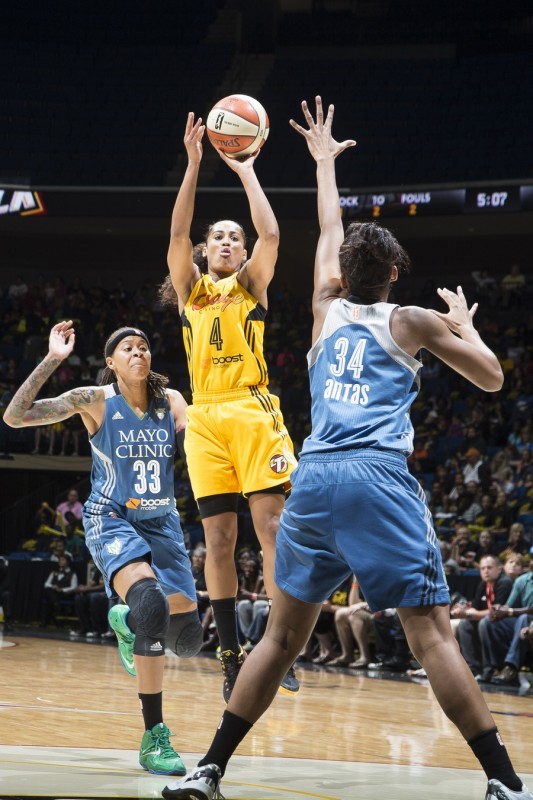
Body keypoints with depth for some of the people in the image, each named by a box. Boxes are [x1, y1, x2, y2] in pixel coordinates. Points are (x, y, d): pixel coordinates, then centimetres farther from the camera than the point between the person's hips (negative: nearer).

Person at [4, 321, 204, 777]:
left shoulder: (171, 401, 0)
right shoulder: (94, 401, -10)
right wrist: (52, 360, -24)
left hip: (161, 522, 4)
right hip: (112, 521, -4)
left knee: (187, 639, -1)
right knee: (149, 600, -34)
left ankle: (127, 621, 38)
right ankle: (153, 738, -28)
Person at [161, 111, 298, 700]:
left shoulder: (252, 285, 13)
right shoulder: (190, 288, 16)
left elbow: (270, 234, -4)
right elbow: (177, 235, 0)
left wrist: (246, 171, 2)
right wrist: (194, 164, -5)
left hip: (254, 412, -1)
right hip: (205, 418, 2)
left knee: (272, 525, -11)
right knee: (218, 538, -1)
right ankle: (231, 656, 2)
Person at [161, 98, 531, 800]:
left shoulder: (328, 311, 20)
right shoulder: (412, 321, 11)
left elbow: (330, 232, 37)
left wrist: (325, 162, 52)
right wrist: (463, 323, 36)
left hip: (314, 479, 4)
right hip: (381, 479, -3)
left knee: (283, 634, 12)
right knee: (432, 632, -7)